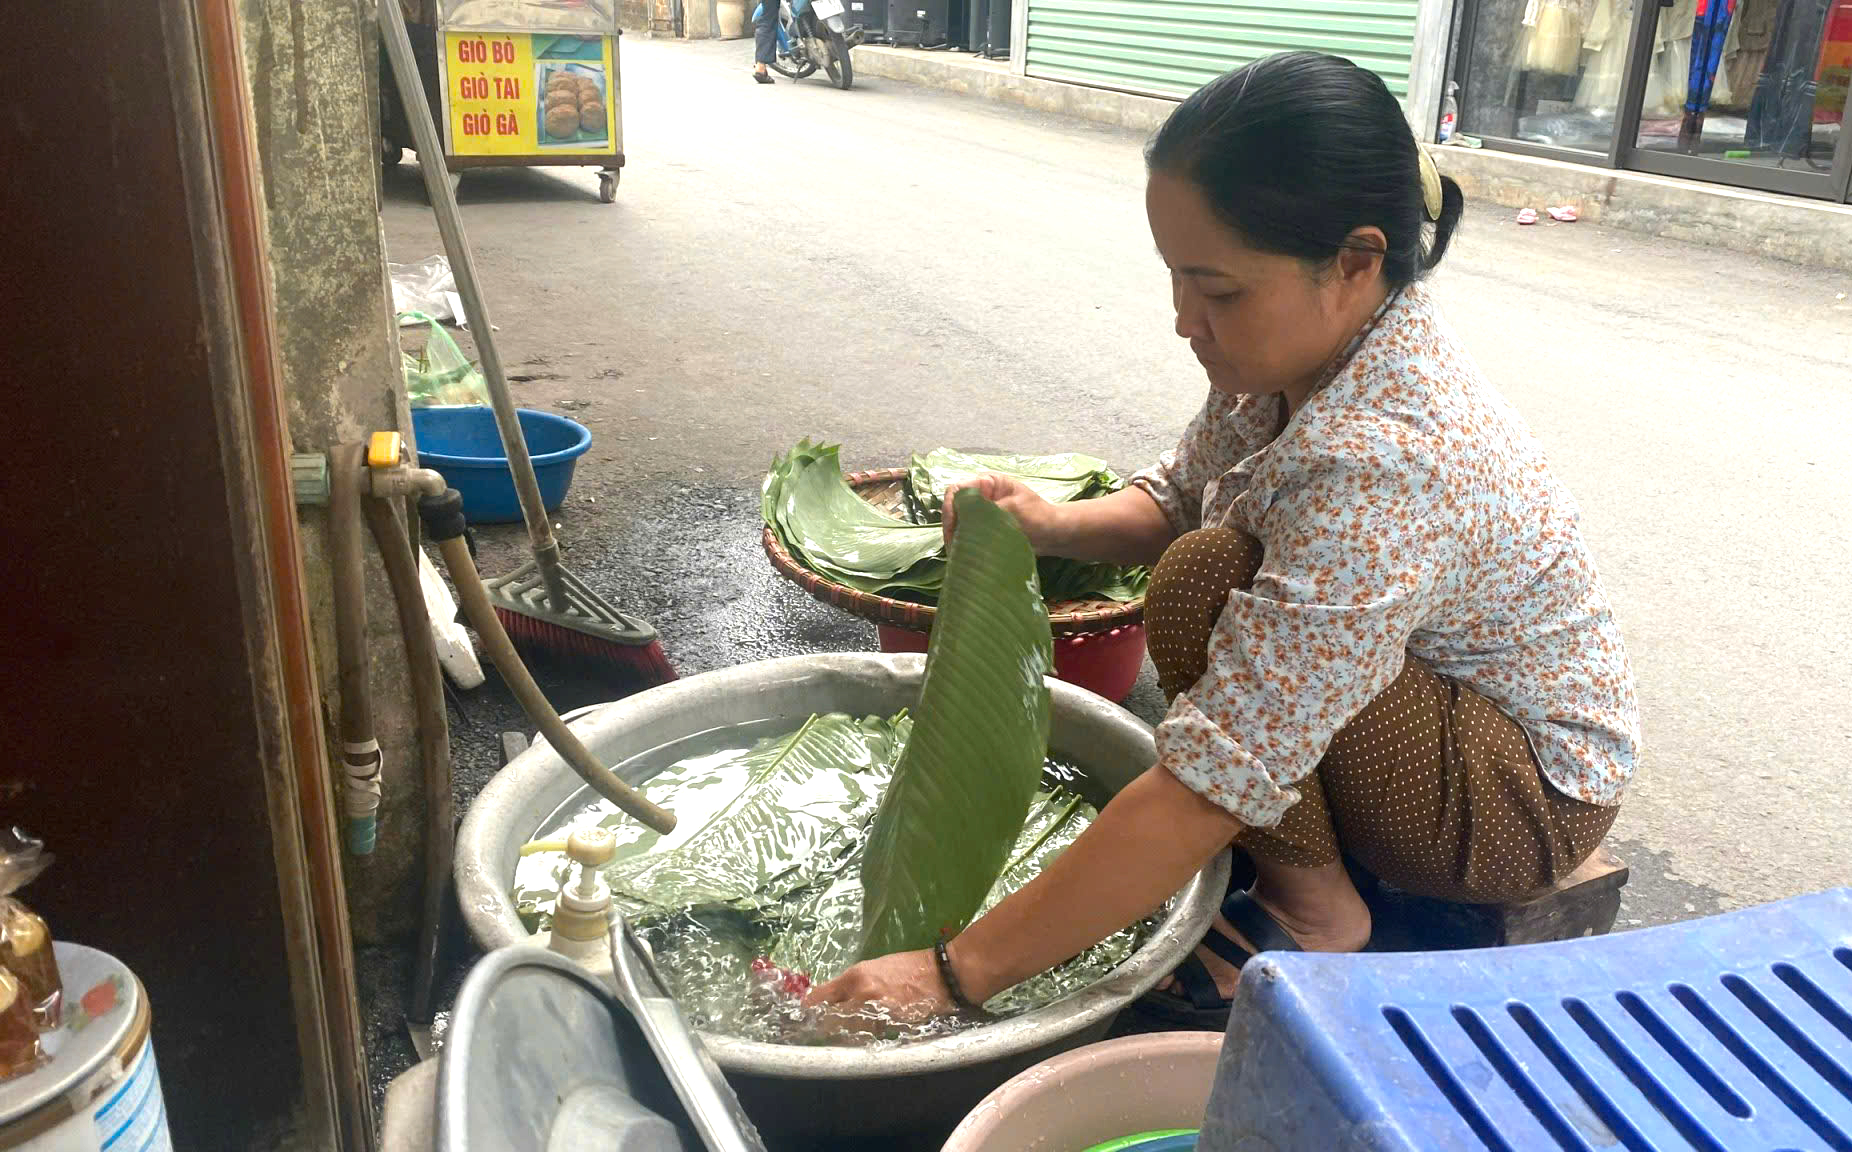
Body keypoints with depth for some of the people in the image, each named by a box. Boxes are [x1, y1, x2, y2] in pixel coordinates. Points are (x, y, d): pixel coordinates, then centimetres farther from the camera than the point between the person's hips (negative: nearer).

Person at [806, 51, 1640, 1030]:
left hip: (1531, 794, -8)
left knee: (1207, 586, -28)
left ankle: (1312, 911, -7)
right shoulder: (1317, 347, -9)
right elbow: (1174, 500, 7)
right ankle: (1330, 840, 12)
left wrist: (955, 974, -33)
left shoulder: (1377, 471, -36)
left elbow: (1209, 788, -38)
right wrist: (1053, 526, -16)